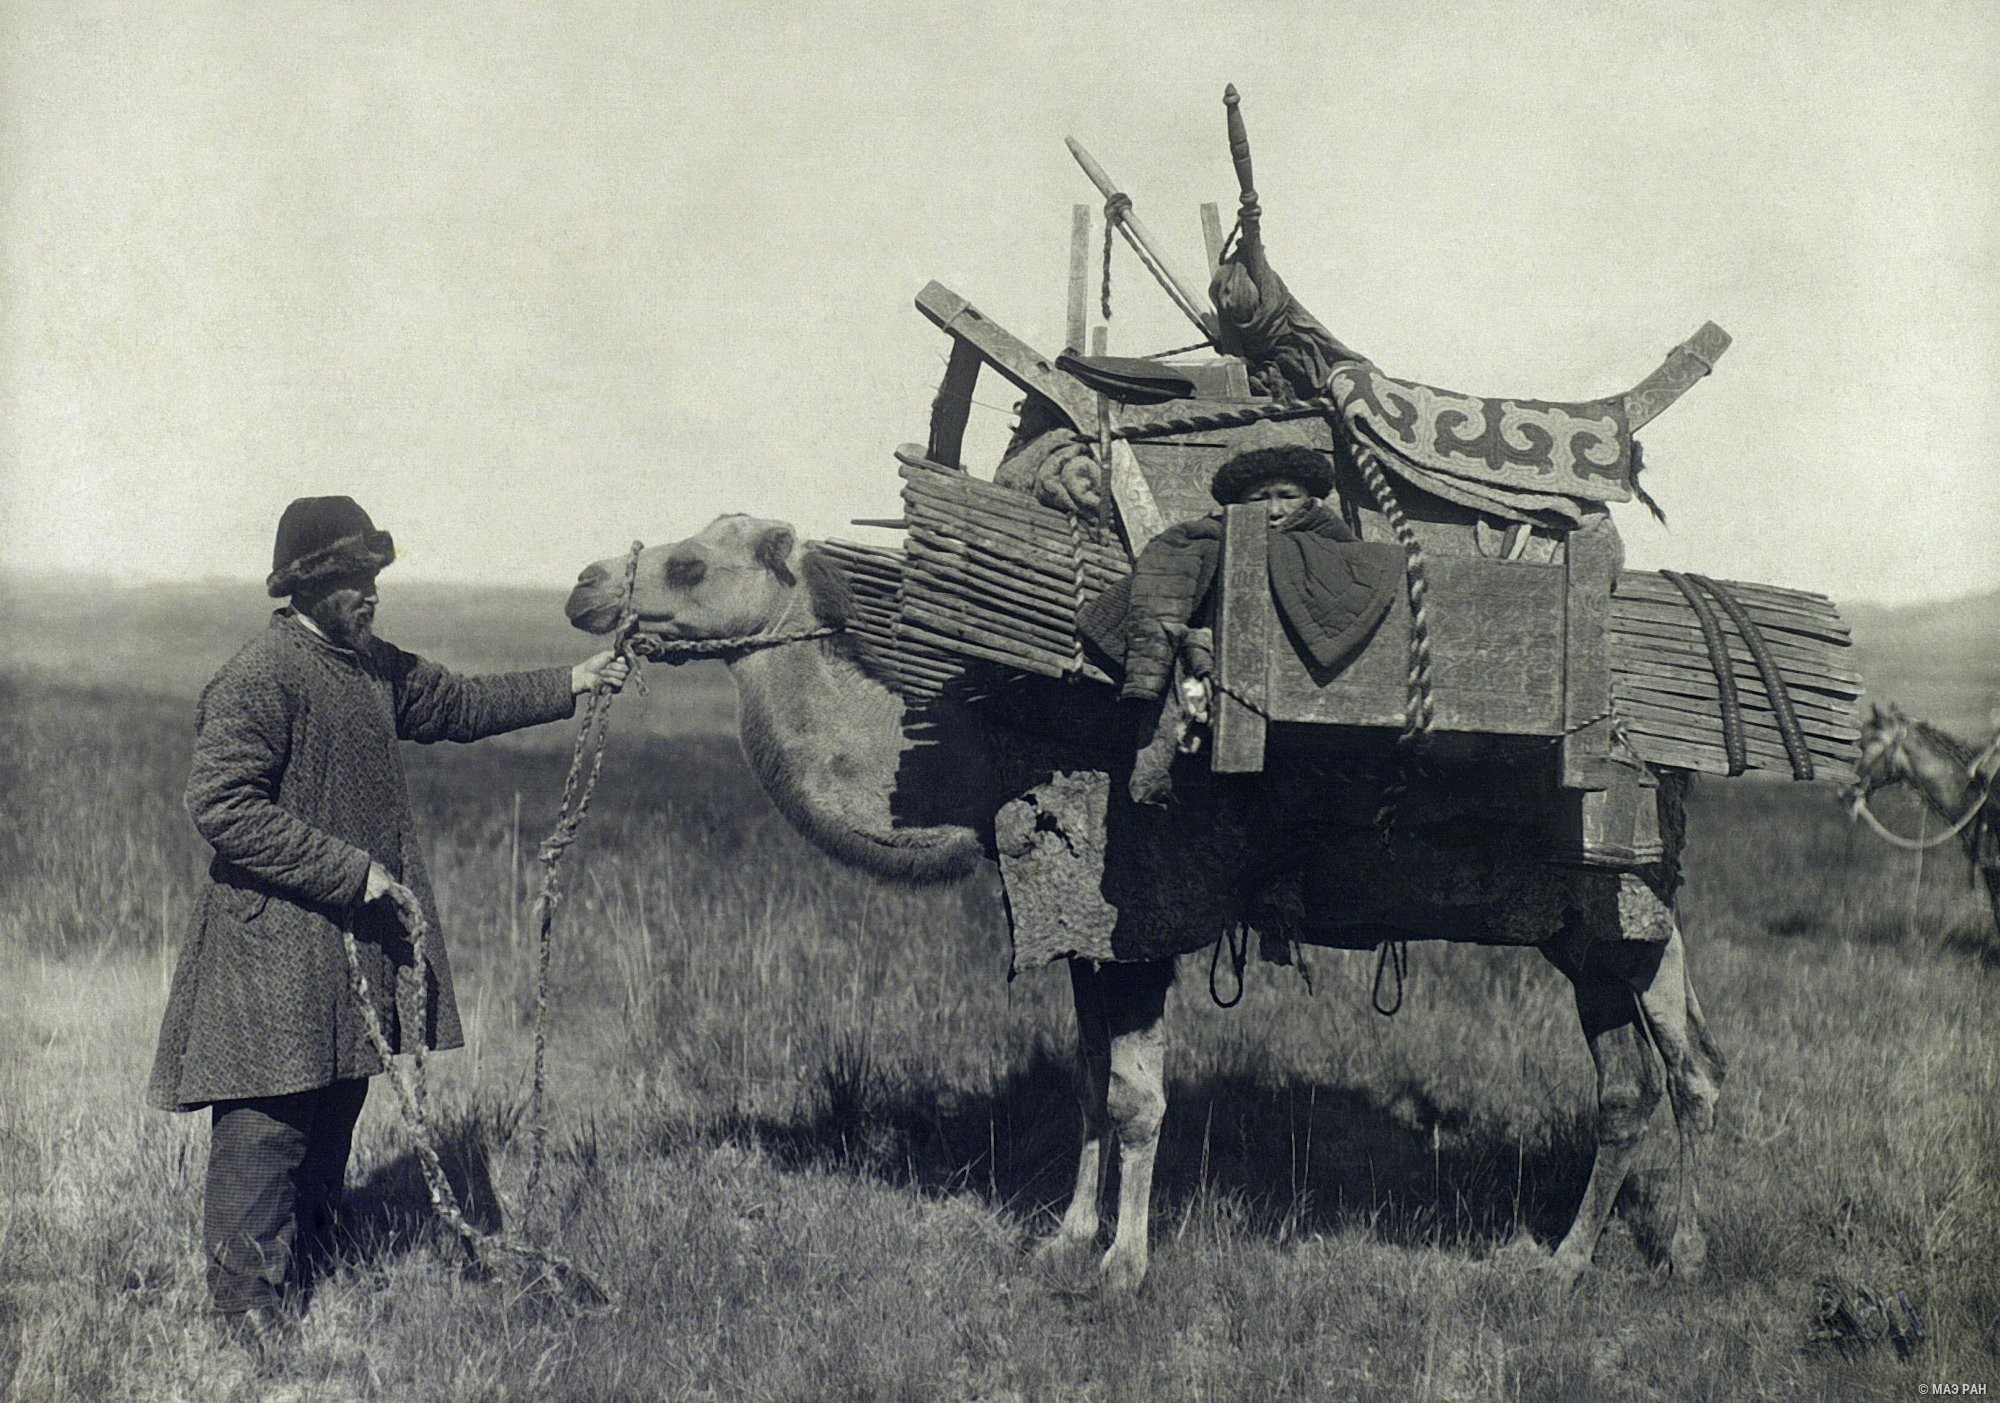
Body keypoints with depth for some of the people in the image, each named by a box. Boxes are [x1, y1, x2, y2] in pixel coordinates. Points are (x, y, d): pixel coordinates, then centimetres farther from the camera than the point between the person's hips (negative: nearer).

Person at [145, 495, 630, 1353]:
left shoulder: (374, 667, 12)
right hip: (274, 951, -9)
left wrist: (570, 686, 17)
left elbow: (460, 705, 26)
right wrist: (352, 870, -22)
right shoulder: (258, 678, -16)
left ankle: (305, 1283, 28)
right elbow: (220, 805, -22)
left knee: (333, 1121, 16)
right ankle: (249, 1310, 7)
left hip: (360, 942, 9)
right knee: (268, 1130, -3)